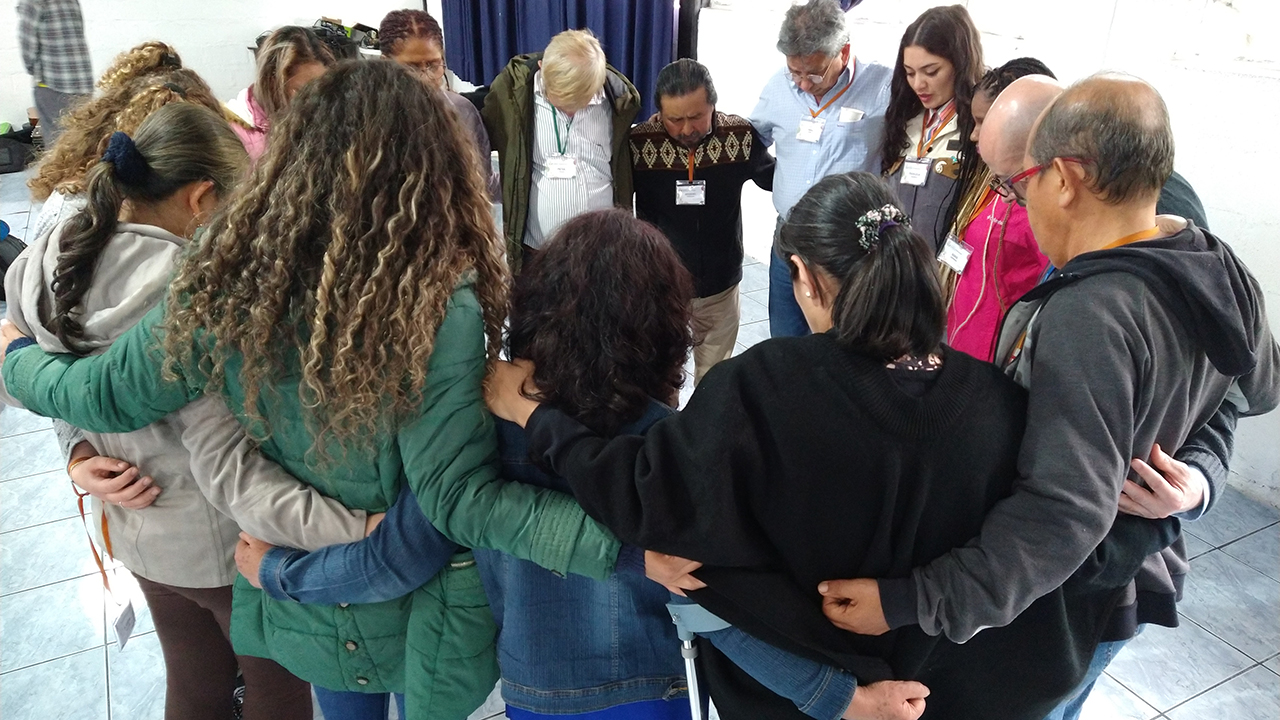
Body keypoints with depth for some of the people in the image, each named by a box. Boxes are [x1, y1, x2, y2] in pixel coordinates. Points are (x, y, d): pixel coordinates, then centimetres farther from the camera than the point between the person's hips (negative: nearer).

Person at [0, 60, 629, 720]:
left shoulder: (229, 282, -19)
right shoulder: (436, 308, -30)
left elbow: (107, 396, -5)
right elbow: (458, 497, -28)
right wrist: (618, 540, -32)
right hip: (417, 611, -3)